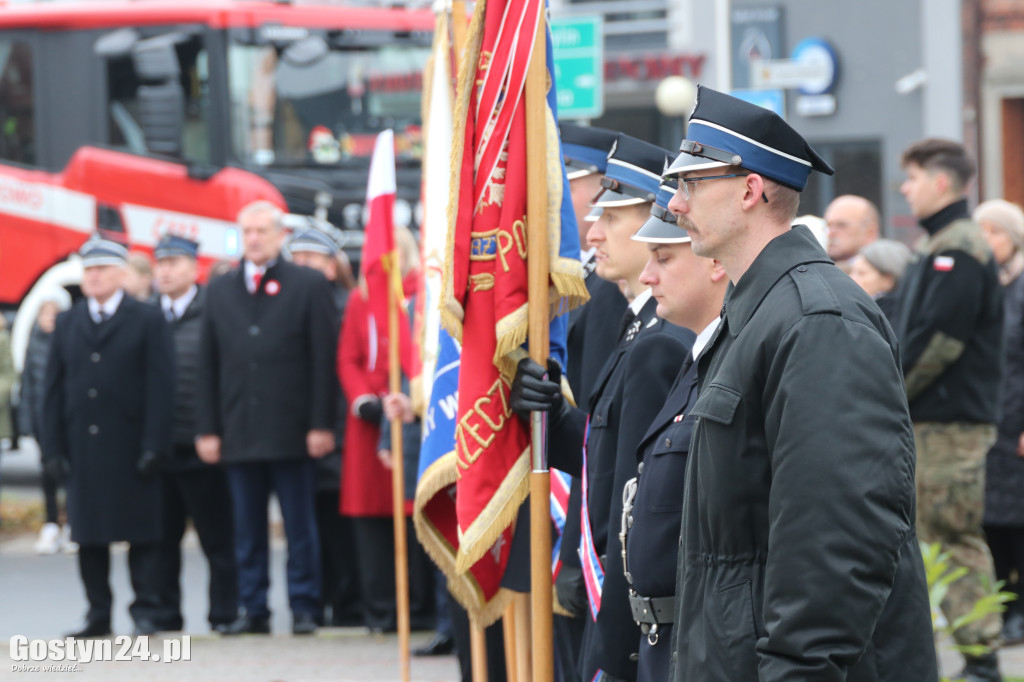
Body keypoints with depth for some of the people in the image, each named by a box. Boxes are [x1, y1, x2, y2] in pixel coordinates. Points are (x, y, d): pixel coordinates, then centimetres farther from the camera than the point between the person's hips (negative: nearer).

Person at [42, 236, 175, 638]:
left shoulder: (147, 321, 2)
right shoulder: (66, 324, 14)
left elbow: (160, 387, -3)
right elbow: (53, 389, 11)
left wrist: (154, 445, -12)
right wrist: (53, 447, 2)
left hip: (130, 447, -4)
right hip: (83, 448, 4)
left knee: (142, 533, -2)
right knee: (88, 536, 5)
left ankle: (145, 611, 3)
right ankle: (98, 614, 11)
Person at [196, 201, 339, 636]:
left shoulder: (309, 285, 2)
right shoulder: (219, 290, 13)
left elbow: (325, 359, -1)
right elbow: (208, 365, 12)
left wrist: (321, 424, -8)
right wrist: (207, 429, 5)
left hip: (290, 432, -3)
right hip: (239, 432, 3)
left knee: (300, 528, 1)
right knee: (247, 530, 6)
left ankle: (304, 609, 6)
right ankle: (252, 609, 11)